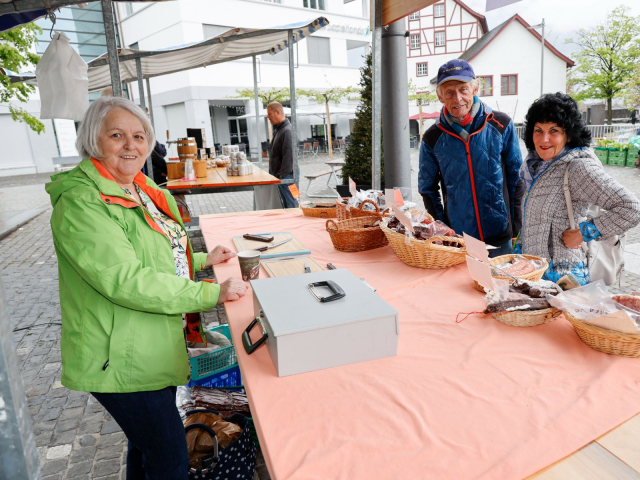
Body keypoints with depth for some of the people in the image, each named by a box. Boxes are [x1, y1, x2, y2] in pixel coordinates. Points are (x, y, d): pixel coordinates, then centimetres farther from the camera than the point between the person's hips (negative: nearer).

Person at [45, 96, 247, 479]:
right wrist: (212, 293, -26)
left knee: (148, 445, 26)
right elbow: (126, 281, -28)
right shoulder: (80, 202, -20)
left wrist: (202, 260, 9)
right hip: (121, 359, -8)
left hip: (156, 345, 9)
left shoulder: (143, 189, 10)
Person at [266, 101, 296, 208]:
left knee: (290, 205, -5)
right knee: (285, 204, 13)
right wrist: (273, 173, 18)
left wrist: (282, 175, -21)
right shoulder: (278, 129, 17)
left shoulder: (287, 131, -15)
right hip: (280, 176, 10)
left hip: (287, 176, -10)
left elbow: (288, 156, -21)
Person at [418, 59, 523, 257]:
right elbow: (427, 189, 7)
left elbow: (516, 179, 4)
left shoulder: (501, 125, -3)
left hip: (500, 238, 1)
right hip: (455, 241, 0)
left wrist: (516, 229, 2)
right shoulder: (433, 138, -3)